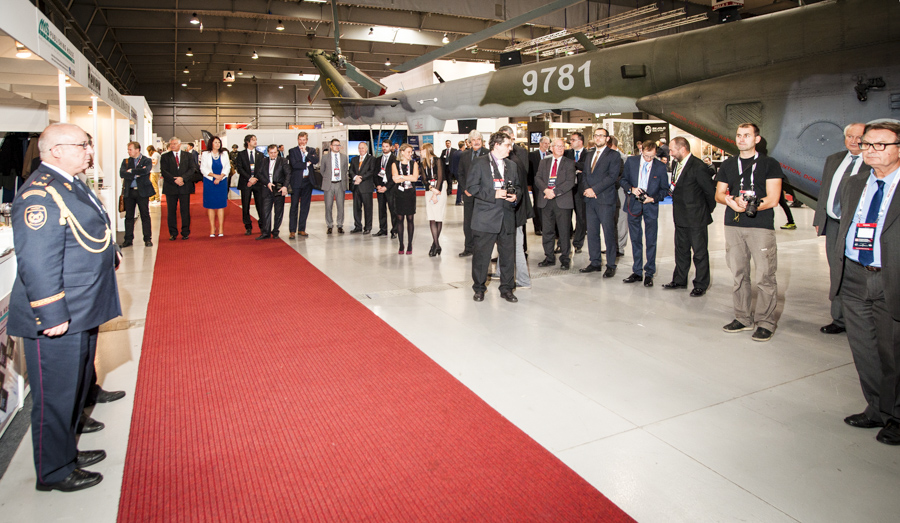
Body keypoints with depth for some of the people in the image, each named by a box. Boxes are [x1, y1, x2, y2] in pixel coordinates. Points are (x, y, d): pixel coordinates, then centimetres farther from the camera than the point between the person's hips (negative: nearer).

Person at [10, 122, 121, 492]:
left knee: (77, 387, 22)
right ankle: (54, 472, 22)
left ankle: (66, 450, 39)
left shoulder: (70, 184, 11)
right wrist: (54, 316, -24)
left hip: (82, 314, 10)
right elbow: (37, 265, -25)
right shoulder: (40, 195, -21)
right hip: (58, 322, -10)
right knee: (56, 396, 5)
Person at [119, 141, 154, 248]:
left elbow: (145, 171, -18)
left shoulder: (147, 161, 3)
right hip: (129, 192, 3)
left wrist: (131, 171, -9)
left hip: (142, 191, -3)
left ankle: (148, 239, 8)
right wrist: (136, 174, -13)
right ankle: (128, 240, 12)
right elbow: (122, 173, -4)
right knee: (129, 216, 6)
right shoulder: (126, 161, 12)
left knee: (145, 216, 1)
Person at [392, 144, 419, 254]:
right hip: (399, 194, 0)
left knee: (410, 219, 1)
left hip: (410, 194, 0)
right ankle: (401, 245, 7)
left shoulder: (414, 164, 8)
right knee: (400, 219, 1)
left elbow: (415, 178, -7)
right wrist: (409, 177, -8)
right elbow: (396, 179, -7)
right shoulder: (395, 164, 6)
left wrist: (402, 176, -8)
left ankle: (410, 245, 7)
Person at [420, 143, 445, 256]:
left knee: (438, 218, -5)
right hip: (429, 192, 5)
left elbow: (440, 177, -7)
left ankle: (435, 243, 1)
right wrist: (432, 188, -11)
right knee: (431, 219, -3)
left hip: (439, 191, -5)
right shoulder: (423, 164, 16)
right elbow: (424, 179, 8)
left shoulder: (438, 161, -1)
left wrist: (436, 193, -12)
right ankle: (436, 245, -3)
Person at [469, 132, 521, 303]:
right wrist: (493, 194, -16)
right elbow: (471, 186, -8)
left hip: (507, 217, 5)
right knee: (481, 254, 3)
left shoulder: (511, 165, 17)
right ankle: (479, 288, 18)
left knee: (508, 254, 6)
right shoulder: (479, 163, -1)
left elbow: (518, 185, 24)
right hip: (485, 217, -5)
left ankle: (507, 289, 19)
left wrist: (515, 195, 1)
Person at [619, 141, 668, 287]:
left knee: (651, 241, 2)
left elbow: (665, 189, 1)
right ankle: (637, 272, 21)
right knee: (635, 240, 10)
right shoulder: (631, 161, 0)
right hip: (634, 205, 2)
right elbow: (623, 179, 6)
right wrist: (631, 189, -13)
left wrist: (653, 198, -16)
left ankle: (649, 273, 12)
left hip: (651, 206, -2)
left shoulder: (661, 167, -4)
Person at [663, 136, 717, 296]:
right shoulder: (676, 165, 7)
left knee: (700, 253, 4)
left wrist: (708, 210, -2)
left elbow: (711, 191, -12)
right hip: (681, 217, 8)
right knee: (681, 251, 17)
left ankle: (701, 285, 14)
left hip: (696, 218, -8)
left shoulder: (698, 167, -18)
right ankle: (680, 281, 30)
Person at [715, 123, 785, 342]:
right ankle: (743, 318, 18)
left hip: (761, 226, -4)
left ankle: (765, 323, 2)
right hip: (733, 225, 4)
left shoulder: (770, 164, 4)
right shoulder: (728, 165, 16)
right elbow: (719, 194, 13)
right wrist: (731, 201, -8)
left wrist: (750, 206, -14)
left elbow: (772, 199, -4)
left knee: (765, 276, -6)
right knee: (739, 274, 8)